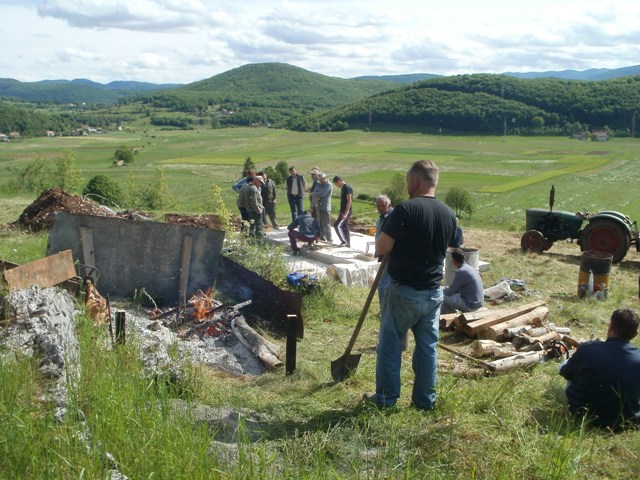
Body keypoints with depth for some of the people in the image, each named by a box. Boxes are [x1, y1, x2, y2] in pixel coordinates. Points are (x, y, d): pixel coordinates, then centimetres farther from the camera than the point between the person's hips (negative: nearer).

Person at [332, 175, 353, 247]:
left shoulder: (347, 188, -16)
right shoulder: (343, 188, 14)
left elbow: (349, 201, -21)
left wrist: (345, 213, -24)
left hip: (346, 212, -10)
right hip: (343, 212, 10)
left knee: (337, 225, -13)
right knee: (344, 227, 12)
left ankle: (344, 241, -7)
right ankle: (348, 244, 18)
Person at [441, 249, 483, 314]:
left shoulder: (461, 272, -19)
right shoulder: (470, 268, 9)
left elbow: (450, 292, -12)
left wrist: (442, 291, 8)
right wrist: (448, 289, 17)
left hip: (470, 305, -9)